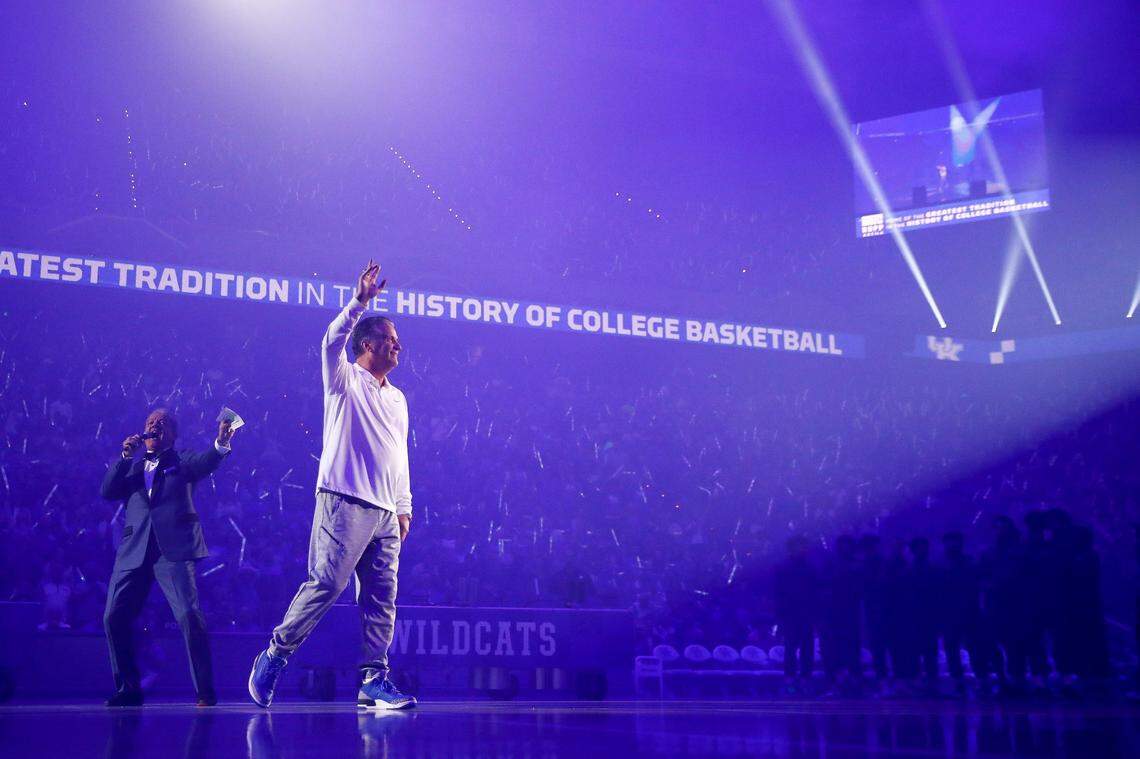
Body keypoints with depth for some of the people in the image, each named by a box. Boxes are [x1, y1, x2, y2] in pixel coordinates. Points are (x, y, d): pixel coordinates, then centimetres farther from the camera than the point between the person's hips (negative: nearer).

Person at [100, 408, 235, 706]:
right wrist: (125, 456, -1)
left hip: (174, 549, -4)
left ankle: (205, 691, -7)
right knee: (114, 618, -2)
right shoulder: (130, 468, 23)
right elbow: (107, 492, 8)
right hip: (134, 551, 4)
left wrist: (221, 444, -30)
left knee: (189, 615, -16)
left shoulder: (182, 462, 14)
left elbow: (205, 462, -8)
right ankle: (129, 688, 13)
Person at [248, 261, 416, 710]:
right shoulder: (345, 381, 5)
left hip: (384, 512, 7)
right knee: (326, 584, -11)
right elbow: (332, 341, -16)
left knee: (382, 597, 1)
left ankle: (374, 680, 4)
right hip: (345, 502, -6)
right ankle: (274, 656, 3)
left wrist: (404, 506, 21)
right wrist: (360, 301, -22)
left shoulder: (397, 398, 23)